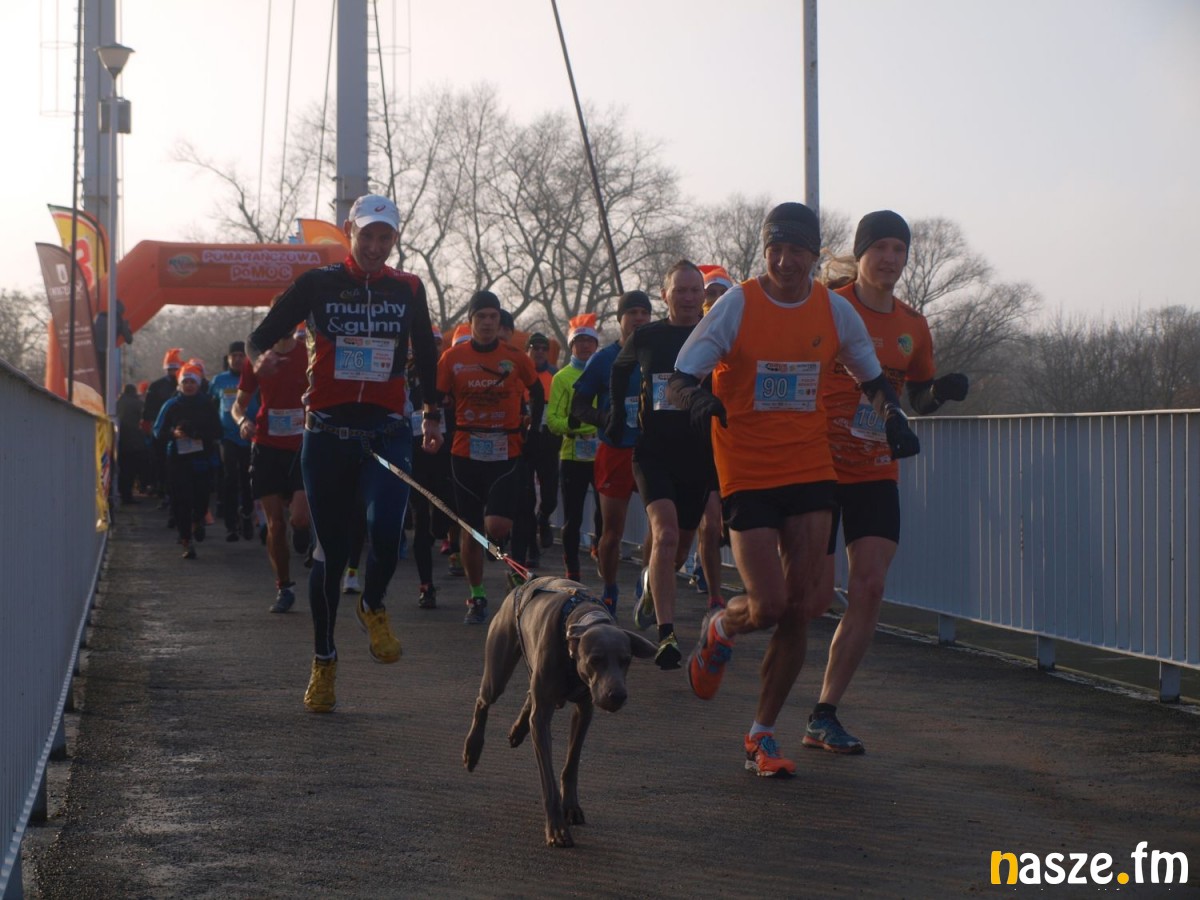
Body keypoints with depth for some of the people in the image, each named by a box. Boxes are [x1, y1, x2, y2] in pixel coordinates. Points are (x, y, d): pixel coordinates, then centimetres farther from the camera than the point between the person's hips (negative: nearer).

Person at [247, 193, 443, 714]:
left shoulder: (407, 290, 9)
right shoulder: (318, 284, 2)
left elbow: (426, 355, 22)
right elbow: (261, 336, 2)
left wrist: (432, 415, 21)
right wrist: (261, 358, -21)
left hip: (387, 431, 1)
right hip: (327, 431, -1)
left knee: (386, 531, -22)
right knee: (330, 548, 3)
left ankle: (372, 607, 11)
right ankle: (323, 662, 18)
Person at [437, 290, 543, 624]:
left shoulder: (516, 358, 0)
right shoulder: (452, 358, 1)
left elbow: (536, 393, 14)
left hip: (506, 454, -1)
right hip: (466, 455, 1)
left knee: (497, 525, -18)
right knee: (471, 530, 6)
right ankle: (476, 598, 21)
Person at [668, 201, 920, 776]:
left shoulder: (834, 310, 3)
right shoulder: (736, 306, -8)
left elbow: (872, 378, 18)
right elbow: (677, 383, -10)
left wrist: (891, 417, -4)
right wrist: (696, 398, -34)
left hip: (811, 472, 4)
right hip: (747, 474, -3)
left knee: (801, 609, -1)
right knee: (768, 605, -12)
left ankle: (762, 736, 12)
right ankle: (718, 631, 26)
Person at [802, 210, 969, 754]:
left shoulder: (913, 327, 8)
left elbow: (918, 398, 20)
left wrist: (940, 391, -2)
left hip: (877, 474, 4)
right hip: (817, 466, -4)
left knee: (869, 588, -7)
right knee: (816, 591, -7)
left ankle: (824, 718, 1)